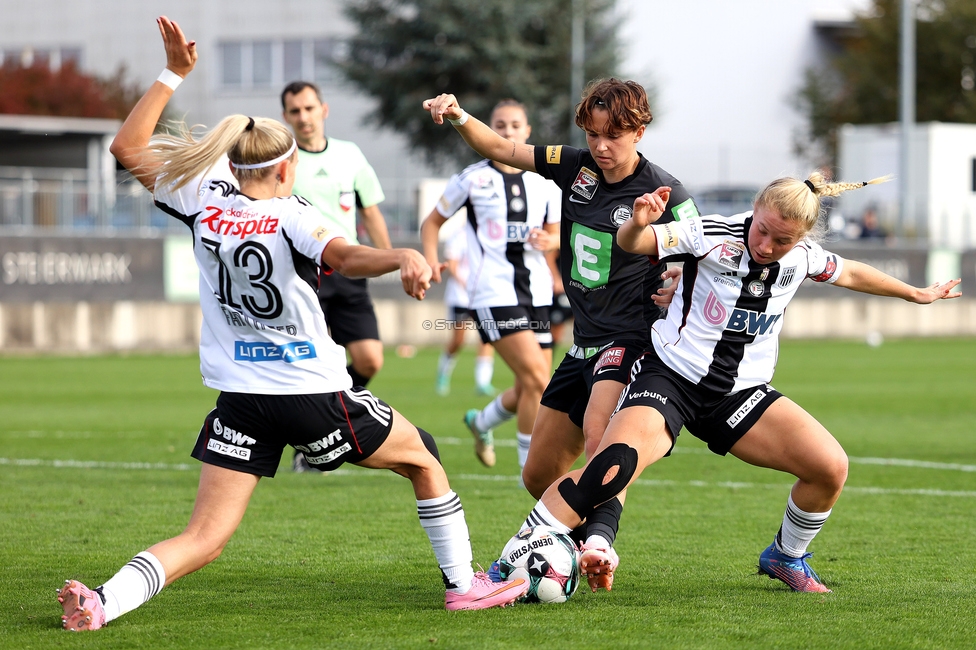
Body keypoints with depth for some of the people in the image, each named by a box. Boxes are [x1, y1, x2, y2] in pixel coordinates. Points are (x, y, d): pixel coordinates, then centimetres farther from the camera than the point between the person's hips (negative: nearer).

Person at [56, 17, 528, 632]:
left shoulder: (204, 204, 2)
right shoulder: (291, 216, -11)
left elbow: (128, 146, 14)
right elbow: (345, 257, -34)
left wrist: (174, 74, 14)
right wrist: (401, 257, -51)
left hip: (241, 400, 4)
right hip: (314, 395, -4)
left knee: (203, 539, 1)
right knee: (421, 455, 22)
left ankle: (105, 600, -24)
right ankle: (463, 582, 27)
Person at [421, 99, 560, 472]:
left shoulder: (544, 182, 9)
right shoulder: (472, 179, -1)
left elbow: (556, 235, 15)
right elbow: (433, 221, 9)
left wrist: (549, 241, -9)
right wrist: (430, 258, -9)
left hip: (536, 291, 5)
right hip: (493, 292, -5)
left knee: (529, 390, 7)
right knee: (537, 380, -17)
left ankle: (481, 422, 39)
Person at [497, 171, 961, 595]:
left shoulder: (802, 256, 1)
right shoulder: (713, 236, -14)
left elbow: (848, 274, 22)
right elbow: (631, 244, -19)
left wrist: (915, 294, 34)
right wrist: (639, 223, -43)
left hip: (740, 394, 5)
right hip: (670, 376, -5)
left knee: (831, 468, -10)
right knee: (614, 466, -31)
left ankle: (785, 558, 19)